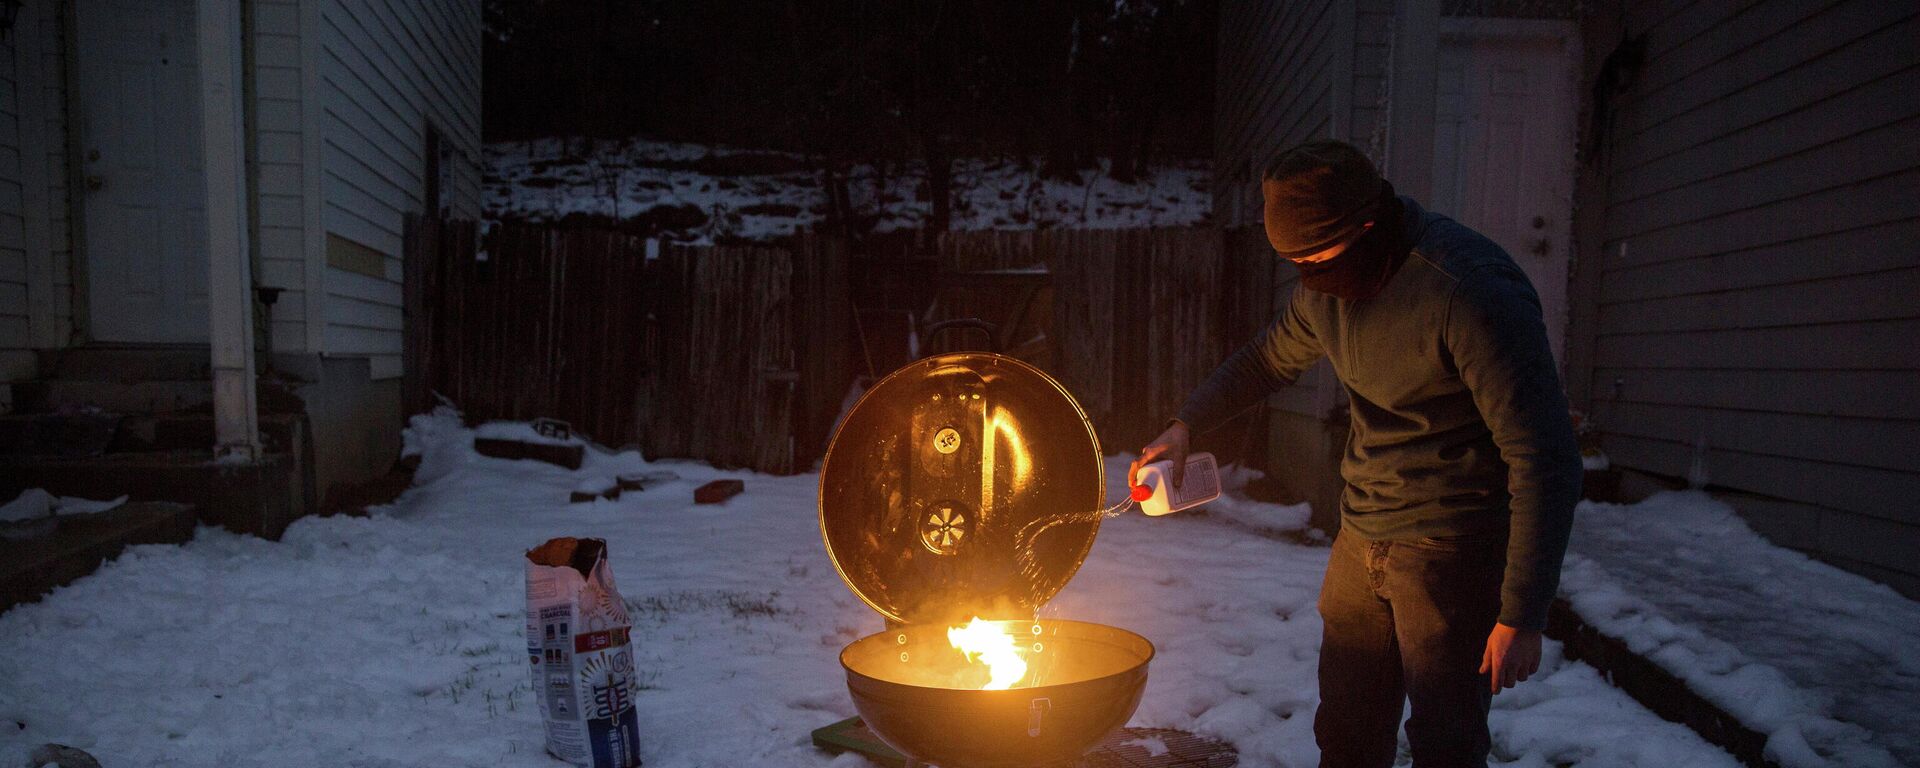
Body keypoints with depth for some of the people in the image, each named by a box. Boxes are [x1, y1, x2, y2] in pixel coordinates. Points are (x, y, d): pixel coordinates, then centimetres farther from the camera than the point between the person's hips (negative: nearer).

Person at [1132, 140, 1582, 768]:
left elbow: (1545, 461, -21)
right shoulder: (1327, 290, 1)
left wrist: (1522, 616, -20)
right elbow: (1268, 360, 22)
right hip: (1362, 537, 7)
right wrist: (1186, 425, 9)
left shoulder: (1471, 291, -23)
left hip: (1453, 547, -7)